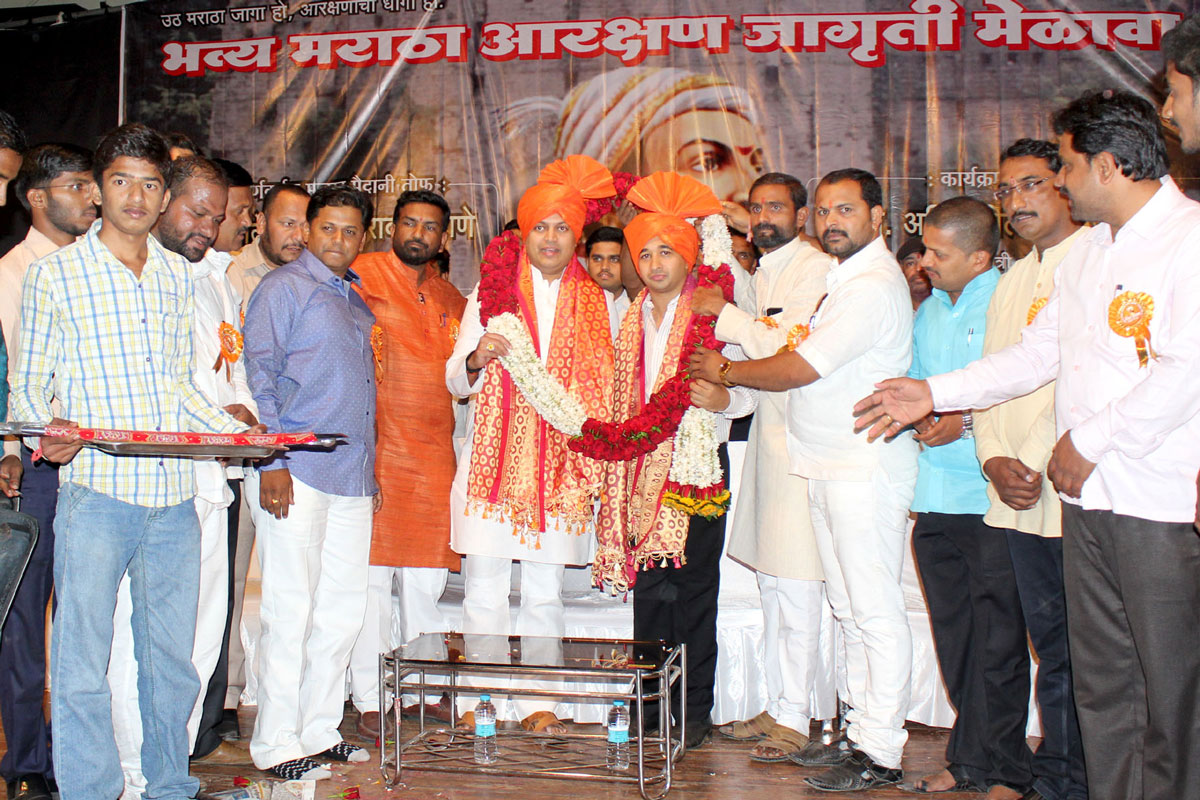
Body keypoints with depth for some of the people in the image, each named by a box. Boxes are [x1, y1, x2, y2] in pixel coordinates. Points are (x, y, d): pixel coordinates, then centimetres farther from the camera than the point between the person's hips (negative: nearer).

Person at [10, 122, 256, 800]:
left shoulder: (178, 275, 14)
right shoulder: (56, 273, 3)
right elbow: (29, 383, 4)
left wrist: (238, 432, 6)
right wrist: (50, 430, -16)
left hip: (174, 495, 4)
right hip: (96, 490, -4)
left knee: (173, 659, 11)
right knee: (84, 663, -2)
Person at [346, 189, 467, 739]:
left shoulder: (451, 298, 19)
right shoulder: (363, 273, 0)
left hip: (434, 450, 6)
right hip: (376, 446, -5)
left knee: (427, 579, 10)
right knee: (372, 576, -3)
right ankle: (370, 700, 5)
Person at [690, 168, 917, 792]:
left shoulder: (873, 285, -14)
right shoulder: (846, 277, 18)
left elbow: (800, 369, -16)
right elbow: (809, 363, 20)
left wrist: (724, 371, -2)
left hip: (866, 467, -10)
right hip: (828, 465, 10)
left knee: (876, 612, -4)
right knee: (850, 611, 13)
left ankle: (881, 753, 2)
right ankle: (860, 733, 22)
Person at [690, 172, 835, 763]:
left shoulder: (816, 270, -9)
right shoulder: (762, 276, 20)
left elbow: (789, 348, -18)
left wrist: (723, 314, -10)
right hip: (768, 430, 9)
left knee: (795, 584, -6)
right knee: (771, 582, 13)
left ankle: (794, 718, 2)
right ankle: (777, 706, 23)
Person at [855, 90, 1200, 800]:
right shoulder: (1090, 251, 17)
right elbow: (1038, 353, 22)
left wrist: (1088, 441, -12)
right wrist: (935, 394, 17)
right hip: (1090, 496, 8)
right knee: (1100, 683, 12)